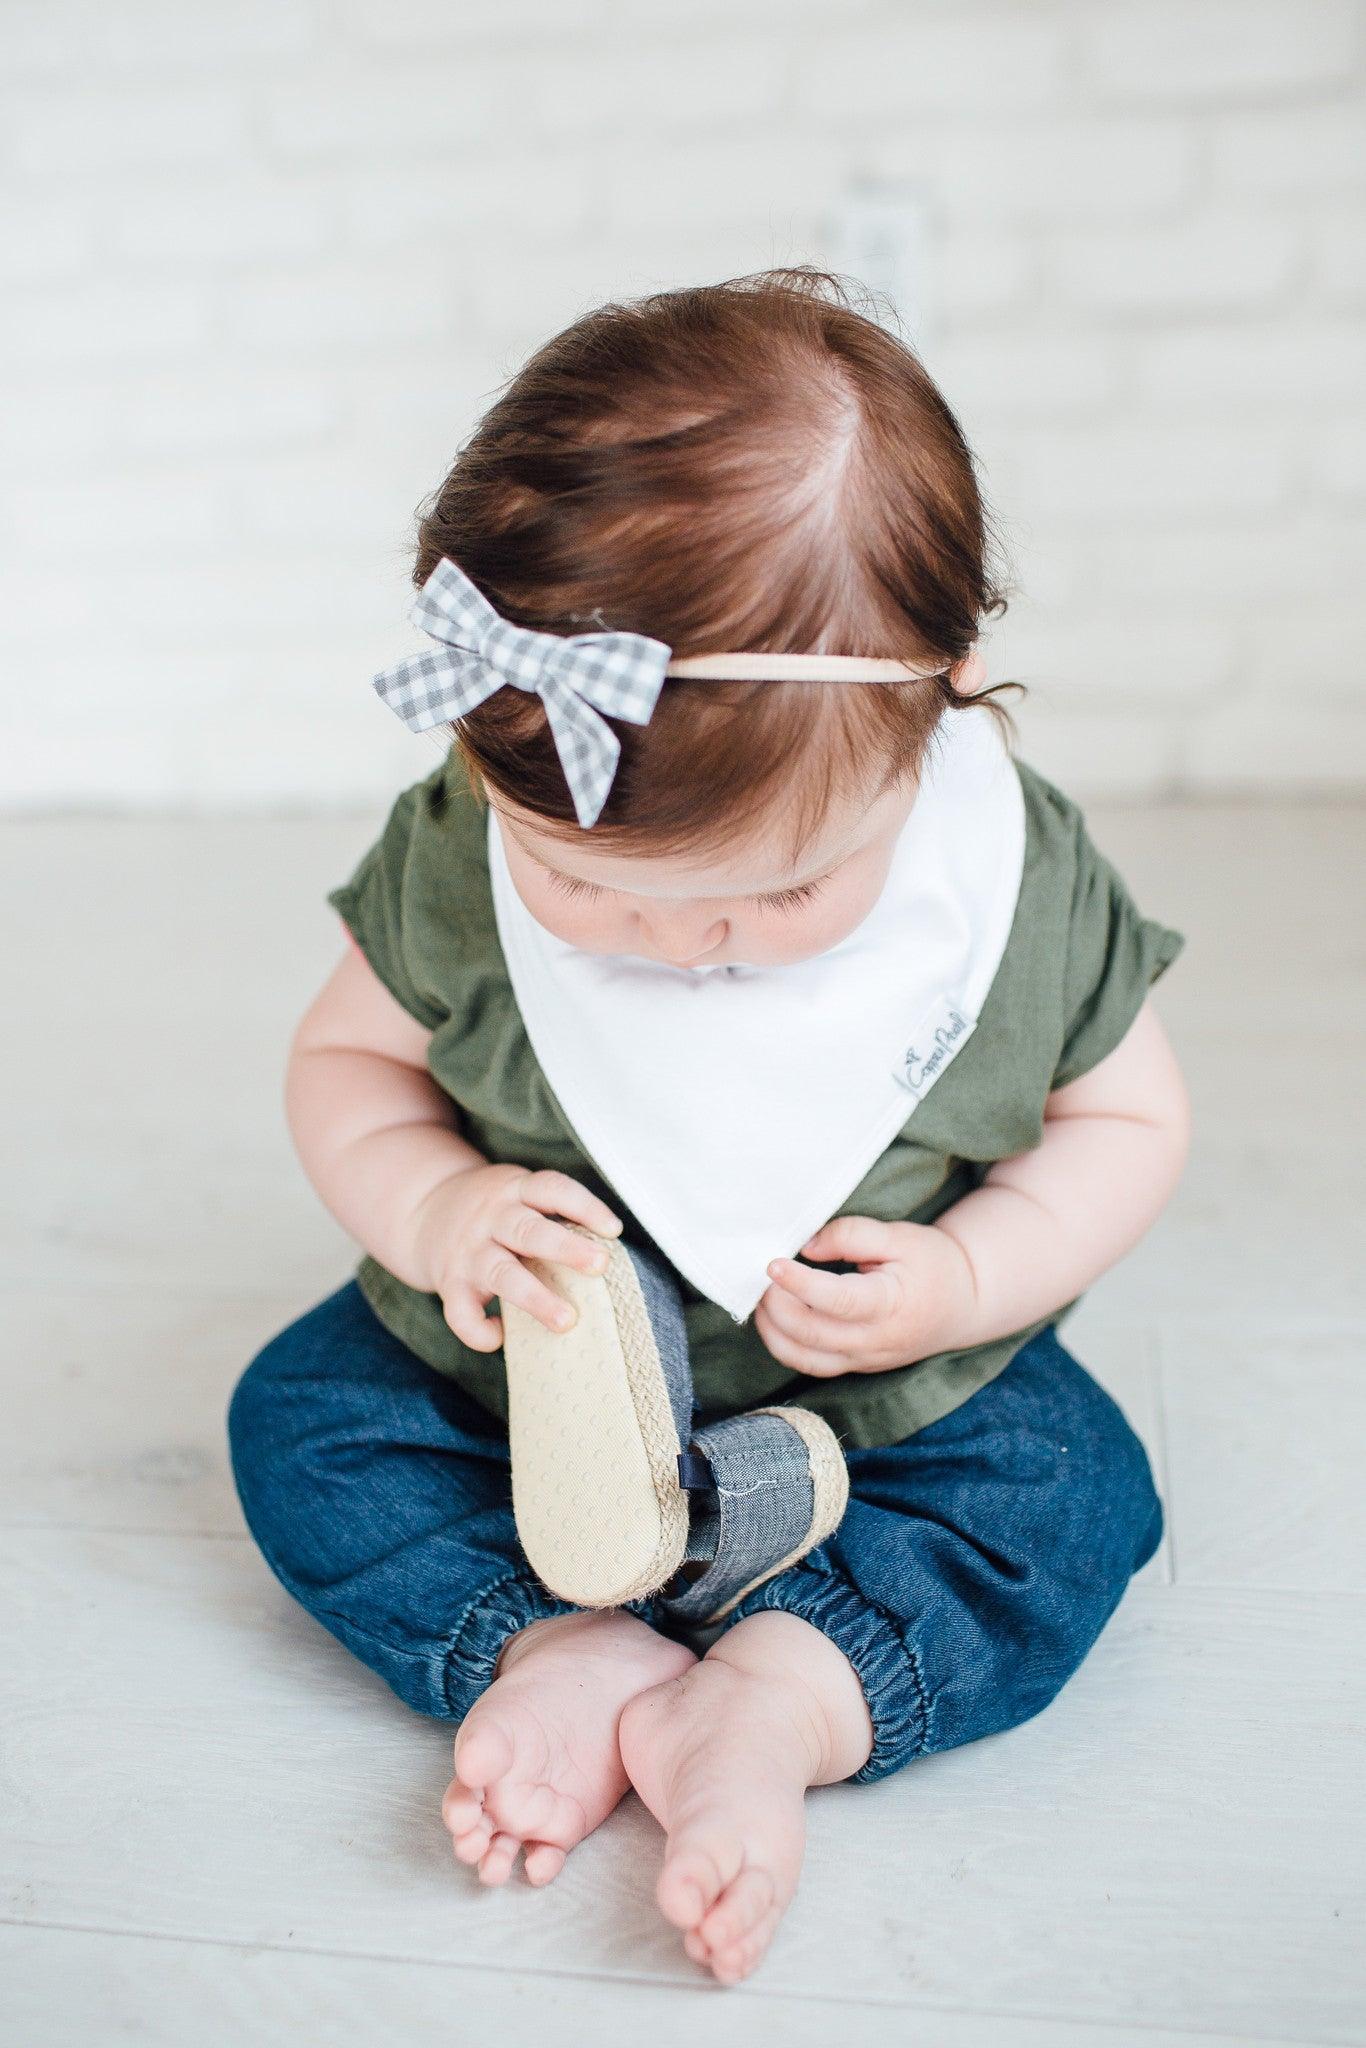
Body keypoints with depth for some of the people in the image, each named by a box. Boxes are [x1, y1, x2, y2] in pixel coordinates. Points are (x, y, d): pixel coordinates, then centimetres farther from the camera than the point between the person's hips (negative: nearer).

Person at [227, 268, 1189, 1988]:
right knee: (299, 1422, -10)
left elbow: (1128, 1117, -6)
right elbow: (347, 1056, -4)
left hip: (886, 1397, -1)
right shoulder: (457, 865, -21)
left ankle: (770, 1705, -24)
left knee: (1072, 1498, -19)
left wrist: (968, 1279, -23)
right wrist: (427, 1204, -25)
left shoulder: (1026, 882, -21)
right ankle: (566, 1655, -21)